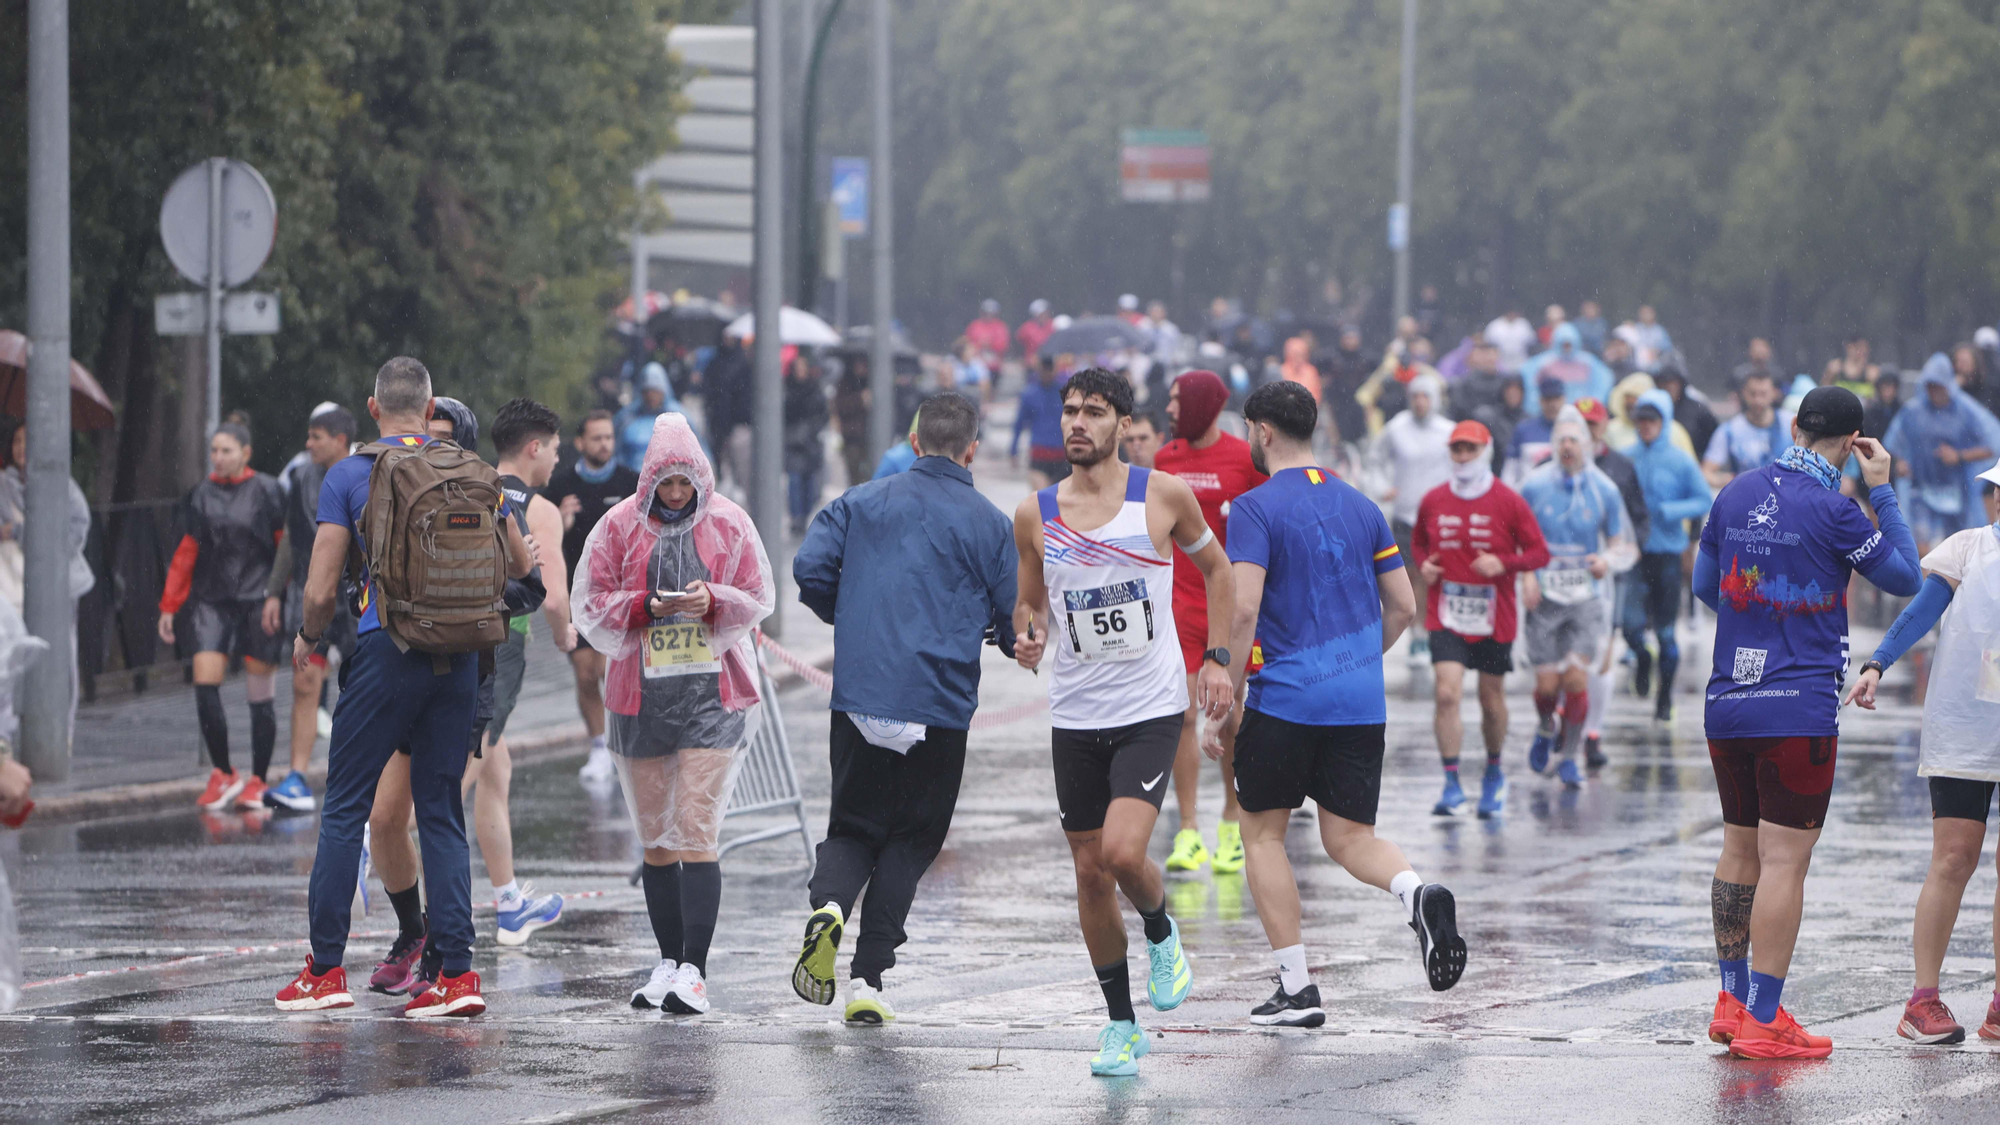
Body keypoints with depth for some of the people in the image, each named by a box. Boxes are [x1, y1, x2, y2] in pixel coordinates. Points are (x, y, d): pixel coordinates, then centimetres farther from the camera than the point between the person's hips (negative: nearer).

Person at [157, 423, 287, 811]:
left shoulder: (267, 492, 0)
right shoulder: (201, 496, 9)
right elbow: (187, 553, 14)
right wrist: (169, 606, 12)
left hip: (258, 600, -3)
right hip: (212, 600, 3)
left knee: (259, 695, 1)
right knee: (205, 683, -10)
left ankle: (257, 782, 12)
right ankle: (223, 774, 5)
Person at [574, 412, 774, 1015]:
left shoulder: (728, 524, 1)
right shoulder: (620, 526, 3)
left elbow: (757, 599, 4)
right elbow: (591, 606, 2)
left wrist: (713, 601, -16)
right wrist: (646, 606, -15)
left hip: (711, 692, -2)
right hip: (640, 692, 2)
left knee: (696, 829, -12)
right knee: (654, 835, 8)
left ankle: (694, 969, -14)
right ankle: (669, 960, 19)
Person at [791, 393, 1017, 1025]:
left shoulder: (862, 503, 8)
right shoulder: (989, 523, 2)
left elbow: (810, 566, -2)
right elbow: (1016, 622, 1)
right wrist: (1005, 638, 25)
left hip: (859, 697, 2)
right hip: (940, 706, -2)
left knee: (853, 826, 14)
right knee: (909, 841, 9)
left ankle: (829, 905, -18)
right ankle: (868, 978, -1)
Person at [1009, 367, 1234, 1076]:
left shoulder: (1164, 496, -5)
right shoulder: (1036, 515, 1)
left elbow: (1215, 566, 11)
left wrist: (1217, 658, 5)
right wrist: (1027, 635, -8)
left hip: (1152, 709, -3)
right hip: (1076, 717, 3)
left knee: (1122, 853, -20)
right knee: (1090, 874, 5)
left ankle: (1161, 932, 14)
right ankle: (1121, 1025, 19)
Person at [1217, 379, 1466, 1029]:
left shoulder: (1255, 509, -7)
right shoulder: (1361, 507, 12)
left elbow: (1243, 610, -17)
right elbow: (1403, 608, 14)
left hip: (1283, 700, -5)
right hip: (1362, 704, 5)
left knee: (1263, 833, 10)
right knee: (1350, 838, 10)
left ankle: (1296, 989, 5)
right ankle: (1417, 894, -23)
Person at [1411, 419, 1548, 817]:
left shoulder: (1508, 502, -4)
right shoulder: (1433, 501, 4)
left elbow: (1539, 553, -2)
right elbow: (1418, 543, 20)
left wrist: (1503, 564, -19)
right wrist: (1423, 565, -2)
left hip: (1494, 619, -1)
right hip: (1446, 618, 1)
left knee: (1492, 699, 9)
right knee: (1447, 693, -16)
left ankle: (1494, 772, 34)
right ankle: (1451, 786, -13)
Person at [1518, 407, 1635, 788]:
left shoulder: (1604, 491, 1)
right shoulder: (1534, 486, -1)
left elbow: (1624, 548, 7)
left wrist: (1608, 562, -16)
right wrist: (1526, 576, -8)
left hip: (1587, 597, 0)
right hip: (1544, 598, 0)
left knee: (1576, 677, -11)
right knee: (1547, 683, -2)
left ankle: (1569, 756, 6)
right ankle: (1545, 729, 32)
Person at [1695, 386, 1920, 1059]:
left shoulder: (1736, 494, 7)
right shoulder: (1831, 509, -11)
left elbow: (1704, 586, 19)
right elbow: (1906, 578, 0)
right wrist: (1882, 491, 5)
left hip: (1727, 702, 7)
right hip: (1799, 707, -7)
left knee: (1740, 850, 17)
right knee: (1784, 860, -4)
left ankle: (1733, 1002, 23)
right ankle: (1762, 1022, -5)